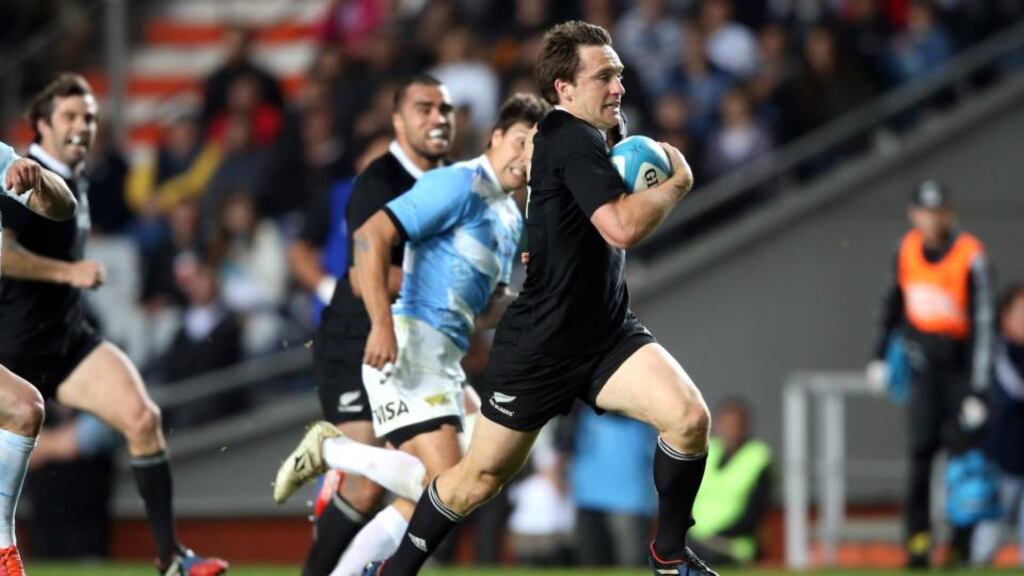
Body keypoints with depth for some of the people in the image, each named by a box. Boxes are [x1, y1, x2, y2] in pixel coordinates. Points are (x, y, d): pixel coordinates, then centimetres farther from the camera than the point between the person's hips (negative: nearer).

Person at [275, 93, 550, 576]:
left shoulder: (511, 219, 20)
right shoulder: (460, 185, -8)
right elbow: (371, 235, -17)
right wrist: (382, 325, -26)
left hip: (445, 360, 9)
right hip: (410, 344, -9)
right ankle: (329, 450, -6)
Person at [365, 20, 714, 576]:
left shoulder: (585, 137, 10)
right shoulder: (571, 138, -19)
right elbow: (623, 226, -30)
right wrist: (676, 182, -15)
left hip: (607, 335, 7)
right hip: (539, 347, -7)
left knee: (689, 417, -17)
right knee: (479, 478, 6)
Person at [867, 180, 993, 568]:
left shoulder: (971, 256, -16)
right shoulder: (908, 248, 0)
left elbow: (983, 325, -16)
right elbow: (893, 301, 17)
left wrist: (977, 392, -19)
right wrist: (879, 356, 15)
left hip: (961, 364, -4)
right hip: (923, 362, 4)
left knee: (963, 449, -6)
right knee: (921, 448, -8)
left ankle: (962, 544, 0)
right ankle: (918, 537, -8)